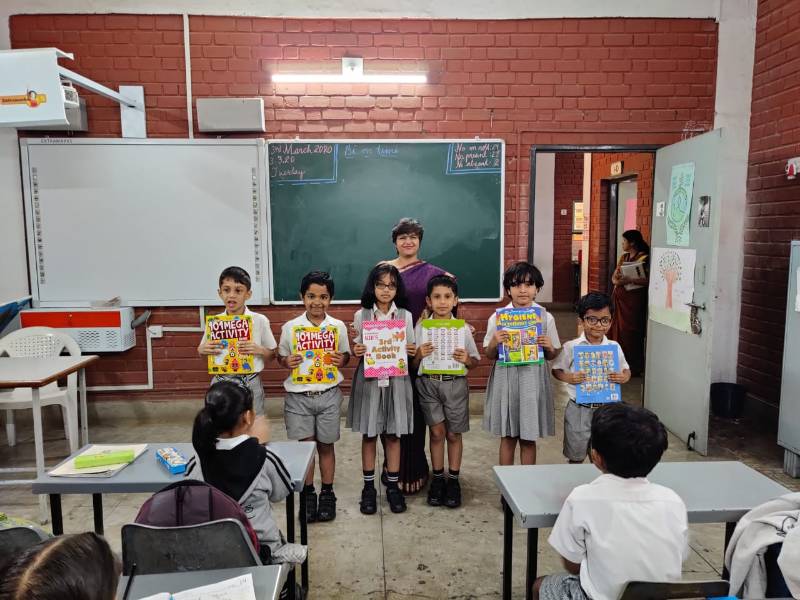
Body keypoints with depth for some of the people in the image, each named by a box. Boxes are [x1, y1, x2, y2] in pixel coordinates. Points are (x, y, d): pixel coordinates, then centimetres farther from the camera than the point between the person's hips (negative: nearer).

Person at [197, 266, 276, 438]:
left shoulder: (260, 321, -4)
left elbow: (272, 355, 5)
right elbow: (204, 354, 13)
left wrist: (259, 350, -15)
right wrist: (202, 350, -8)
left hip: (250, 383, -1)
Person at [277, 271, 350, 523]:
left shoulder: (338, 326, -1)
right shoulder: (290, 327, -3)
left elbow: (346, 355, 9)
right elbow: (281, 357, 7)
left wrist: (341, 360, -13)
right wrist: (287, 362, -15)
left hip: (328, 394, 1)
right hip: (298, 395, 0)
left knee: (326, 445, 12)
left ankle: (327, 494, 28)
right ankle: (308, 494, 24)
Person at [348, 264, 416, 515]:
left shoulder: (405, 316, 2)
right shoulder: (361, 315, 1)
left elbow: (410, 351, 8)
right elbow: (356, 351, 6)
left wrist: (411, 352, -14)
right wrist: (356, 352, -16)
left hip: (396, 380, 0)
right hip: (369, 380, 0)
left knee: (393, 434, 8)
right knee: (369, 434, 7)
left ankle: (393, 486, 21)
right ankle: (369, 487, 21)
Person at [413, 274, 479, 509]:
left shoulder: (463, 328, 0)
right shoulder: (421, 327, -1)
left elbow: (474, 362, 7)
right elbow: (414, 364, 3)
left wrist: (467, 359, -15)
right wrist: (419, 355, -18)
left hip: (455, 383, 0)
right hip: (429, 382, 0)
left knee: (453, 434, 9)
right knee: (437, 431, 4)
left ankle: (453, 481, 24)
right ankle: (437, 479, 22)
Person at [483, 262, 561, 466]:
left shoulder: (546, 317, 0)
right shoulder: (497, 317, -2)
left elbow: (552, 356, 8)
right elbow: (489, 355, 5)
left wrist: (549, 347, -14)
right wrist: (495, 343, -15)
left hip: (533, 379, 0)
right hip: (506, 378, 0)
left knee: (529, 438, 10)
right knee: (507, 436, 11)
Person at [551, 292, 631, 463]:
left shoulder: (614, 347, 0)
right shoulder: (571, 347, -7)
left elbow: (626, 369, 12)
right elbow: (556, 369, 0)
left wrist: (624, 377, -10)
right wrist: (568, 378, -20)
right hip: (579, 409, -2)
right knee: (576, 456, 14)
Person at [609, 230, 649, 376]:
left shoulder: (645, 258, -10)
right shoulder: (624, 257, 13)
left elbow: (648, 280, -21)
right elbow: (614, 276, 12)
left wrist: (630, 280, -28)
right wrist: (616, 281, -10)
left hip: (634, 299, -7)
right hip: (619, 298, 7)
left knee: (631, 332, -3)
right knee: (617, 330, 10)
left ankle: (634, 368, 8)